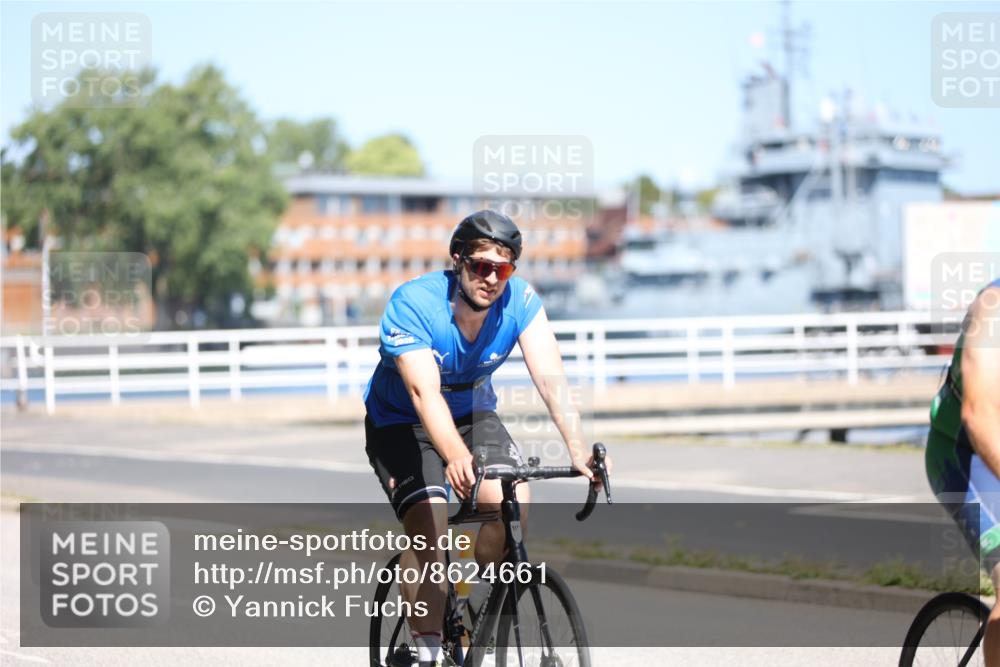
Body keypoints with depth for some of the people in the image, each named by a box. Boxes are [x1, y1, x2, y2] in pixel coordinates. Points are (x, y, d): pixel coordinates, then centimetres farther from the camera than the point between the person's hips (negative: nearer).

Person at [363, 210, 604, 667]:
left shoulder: (520, 301, -20)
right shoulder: (412, 304, -30)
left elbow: (550, 377, -29)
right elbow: (424, 392, -42)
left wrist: (578, 450, -45)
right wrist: (456, 458, -59)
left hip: (472, 412, 3)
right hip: (400, 423, -3)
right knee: (430, 528, -24)